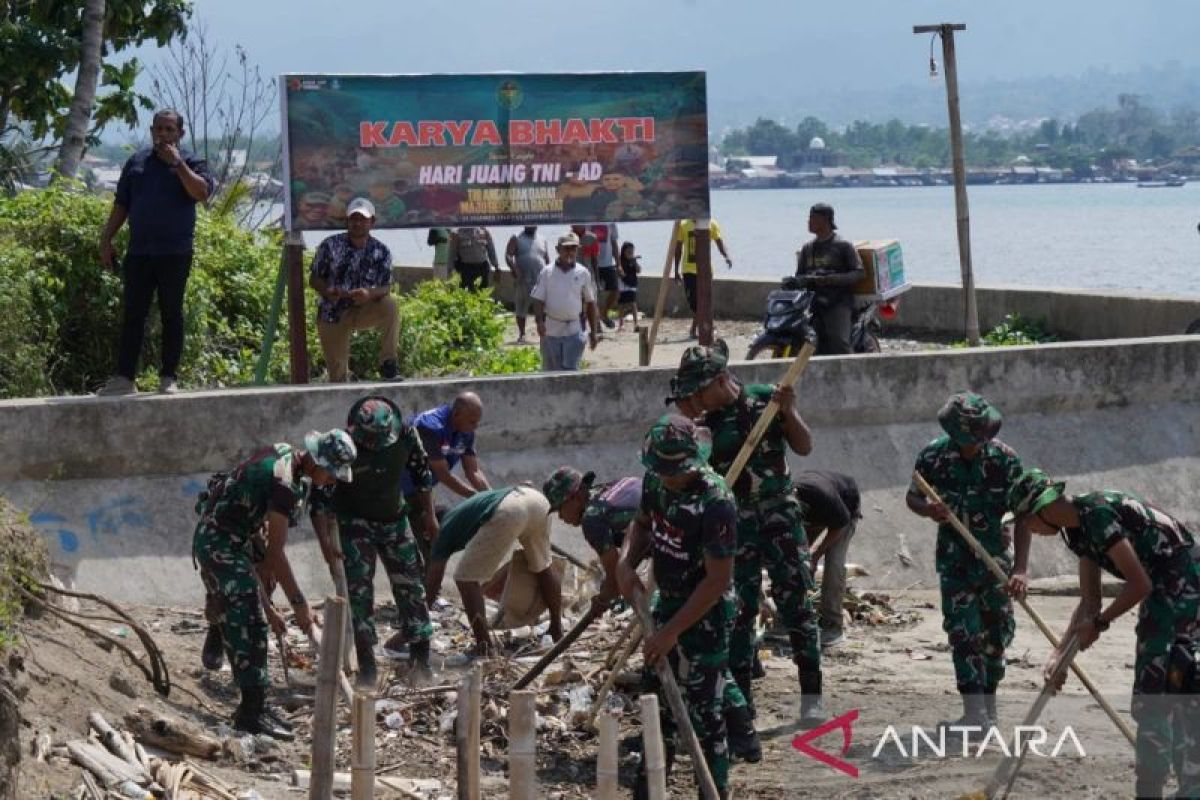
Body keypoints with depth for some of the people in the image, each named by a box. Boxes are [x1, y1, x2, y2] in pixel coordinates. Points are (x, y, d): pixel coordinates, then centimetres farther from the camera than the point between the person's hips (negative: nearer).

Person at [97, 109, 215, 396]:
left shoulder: (191, 163, 3)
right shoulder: (136, 162, 13)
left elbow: (202, 192, -17)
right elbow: (121, 205, 15)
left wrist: (177, 163, -18)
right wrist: (106, 240, 9)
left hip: (174, 254, -3)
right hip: (138, 252, 3)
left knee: (172, 315, 3)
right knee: (132, 315, 0)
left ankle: (169, 378, 8)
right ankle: (124, 377, 1)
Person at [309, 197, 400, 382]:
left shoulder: (381, 252, -7)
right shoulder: (330, 245, -9)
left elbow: (386, 288, -11)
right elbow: (314, 279, -3)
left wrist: (370, 294, -35)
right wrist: (327, 291, -26)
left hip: (362, 310, 0)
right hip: (331, 313, 0)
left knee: (390, 305, -31)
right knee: (337, 376, -2)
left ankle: (387, 363, -19)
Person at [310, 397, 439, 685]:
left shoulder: (406, 435, -19)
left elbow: (421, 473, 0)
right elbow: (321, 496, -21)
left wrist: (429, 515, 5)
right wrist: (325, 540, -25)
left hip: (394, 518, 3)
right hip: (355, 521, -3)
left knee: (409, 581, 5)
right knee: (359, 587, -11)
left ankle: (420, 650, 17)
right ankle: (366, 662, -8)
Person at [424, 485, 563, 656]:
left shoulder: (447, 527, 24)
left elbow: (433, 579, 25)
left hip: (508, 511, -7)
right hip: (536, 497, 7)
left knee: (465, 578, 6)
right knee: (542, 567, 31)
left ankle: (484, 647, 0)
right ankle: (557, 631, 39)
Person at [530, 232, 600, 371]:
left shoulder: (582, 273, 3)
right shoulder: (547, 273, 0)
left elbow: (590, 303, 10)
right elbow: (538, 300, -2)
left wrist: (593, 332, 9)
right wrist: (540, 321, -19)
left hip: (573, 330, 0)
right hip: (551, 329, 0)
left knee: (570, 369, -9)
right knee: (550, 370, 9)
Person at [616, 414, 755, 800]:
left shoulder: (715, 502, -29)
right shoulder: (655, 480, -6)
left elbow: (718, 581, -26)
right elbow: (642, 523, 15)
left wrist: (672, 631, -23)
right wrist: (626, 562, -6)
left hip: (706, 612, -8)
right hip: (668, 599, 8)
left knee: (704, 710, -1)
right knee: (658, 696, 18)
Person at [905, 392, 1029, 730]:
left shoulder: (1004, 458, -14)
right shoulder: (933, 456, -12)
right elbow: (912, 497, 2)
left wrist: (1019, 569, -21)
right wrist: (928, 509, -23)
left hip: (995, 553, 1)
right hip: (955, 557, -1)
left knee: (998, 629, 7)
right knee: (963, 631, -11)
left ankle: (988, 705, 23)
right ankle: (975, 712, -15)